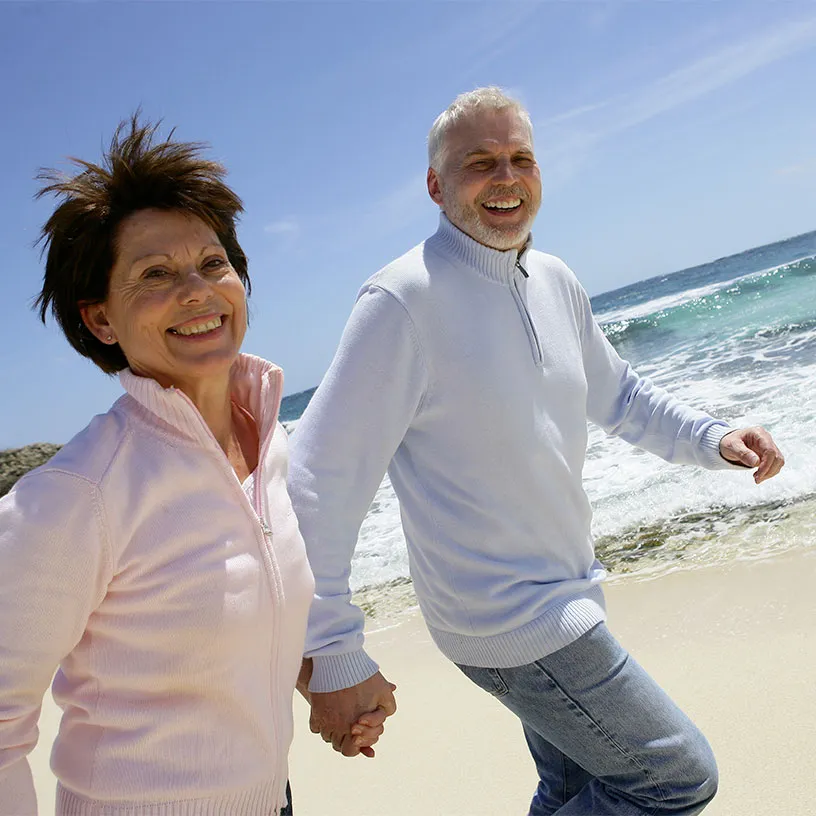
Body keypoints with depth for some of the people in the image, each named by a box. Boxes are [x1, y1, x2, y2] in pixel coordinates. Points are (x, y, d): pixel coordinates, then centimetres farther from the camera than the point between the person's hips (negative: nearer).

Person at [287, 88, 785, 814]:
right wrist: (334, 660, -23)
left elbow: (615, 392, 19)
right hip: (505, 619, -8)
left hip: (562, 598, 8)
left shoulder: (555, 282, 3)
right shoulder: (404, 300, -22)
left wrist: (712, 439, 2)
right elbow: (321, 482, -22)